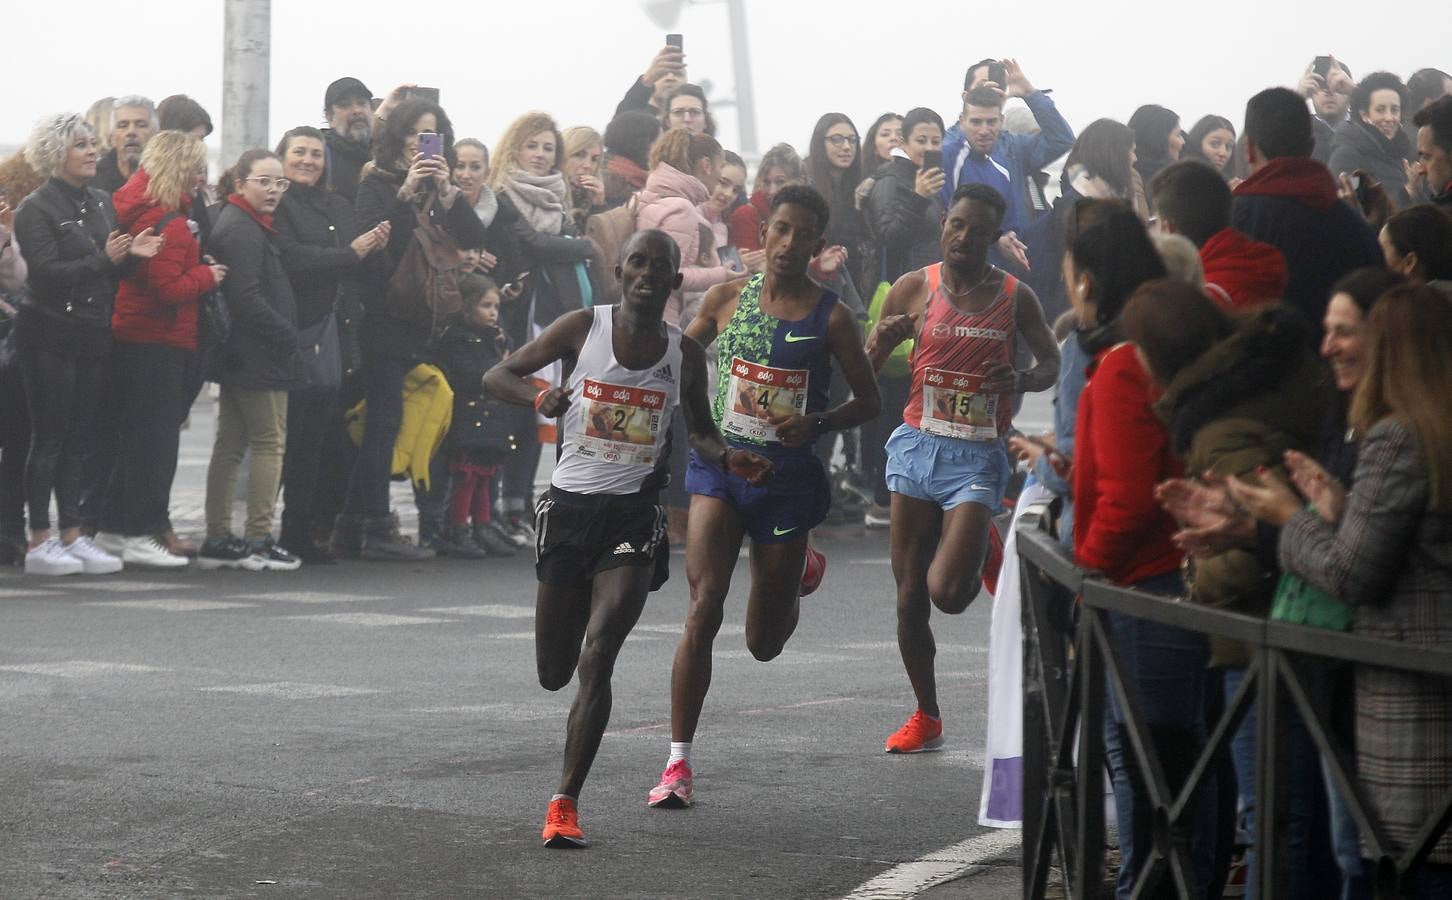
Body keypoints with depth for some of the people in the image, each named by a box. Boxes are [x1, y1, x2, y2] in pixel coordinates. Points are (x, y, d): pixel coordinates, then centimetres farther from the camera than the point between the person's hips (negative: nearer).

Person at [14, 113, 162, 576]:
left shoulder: (102, 202, 12)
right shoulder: (37, 208, -9)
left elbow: (112, 271, 17)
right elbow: (46, 272, -18)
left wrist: (132, 254, -4)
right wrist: (103, 260, -24)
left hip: (92, 334, 7)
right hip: (50, 334, -7)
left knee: (78, 439, 8)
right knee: (49, 438, -4)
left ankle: (72, 535, 13)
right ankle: (39, 543, 0)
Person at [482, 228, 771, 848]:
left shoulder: (684, 354, 3)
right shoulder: (583, 328, -2)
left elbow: (699, 432, 16)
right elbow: (495, 377, 0)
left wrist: (730, 459, -7)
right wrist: (539, 398, -22)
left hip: (633, 516, -1)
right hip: (570, 506, 1)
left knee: (596, 659, -16)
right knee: (553, 673, 9)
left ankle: (565, 803, -13)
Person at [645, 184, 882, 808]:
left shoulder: (830, 317, -3)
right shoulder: (727, 297, 2)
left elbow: (869, 400, 3)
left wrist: (818, 425, -15)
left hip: (789, 476, 0)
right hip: (720, 465, 0)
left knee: (765, 644, 11)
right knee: (704, 609, -19)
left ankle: (801, 568, 48)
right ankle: (678, 762, -17)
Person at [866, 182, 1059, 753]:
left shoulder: (1014, 297, 1)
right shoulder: (913, 289, 3)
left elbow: (1052, 363, 12)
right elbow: (864, 372, 8)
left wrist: (1022, 381, -10)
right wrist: (883, 341, -15)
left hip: (978, 456, -2)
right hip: (917, 447, 2)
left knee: (947, 594, -16)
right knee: (910, 595, 4)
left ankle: (984, 550, 20)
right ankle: (926, 717, 20)